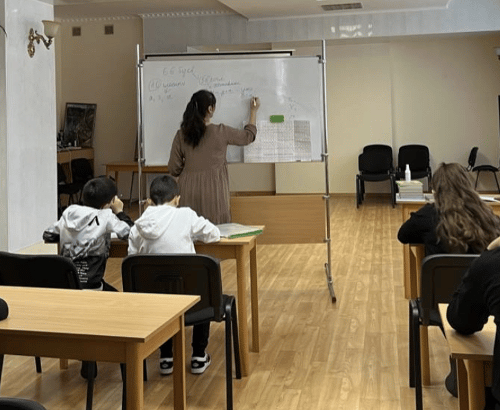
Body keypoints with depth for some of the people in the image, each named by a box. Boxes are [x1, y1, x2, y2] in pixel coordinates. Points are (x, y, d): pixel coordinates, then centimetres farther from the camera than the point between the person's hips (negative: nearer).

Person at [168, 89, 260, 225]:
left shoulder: (181, 135, 1)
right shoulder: (220, 132, -5)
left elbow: (174, 169, 3)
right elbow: (248, 136, 12)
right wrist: (253, 111, 26)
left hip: (189, 193, 3)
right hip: (213, 190, -3)